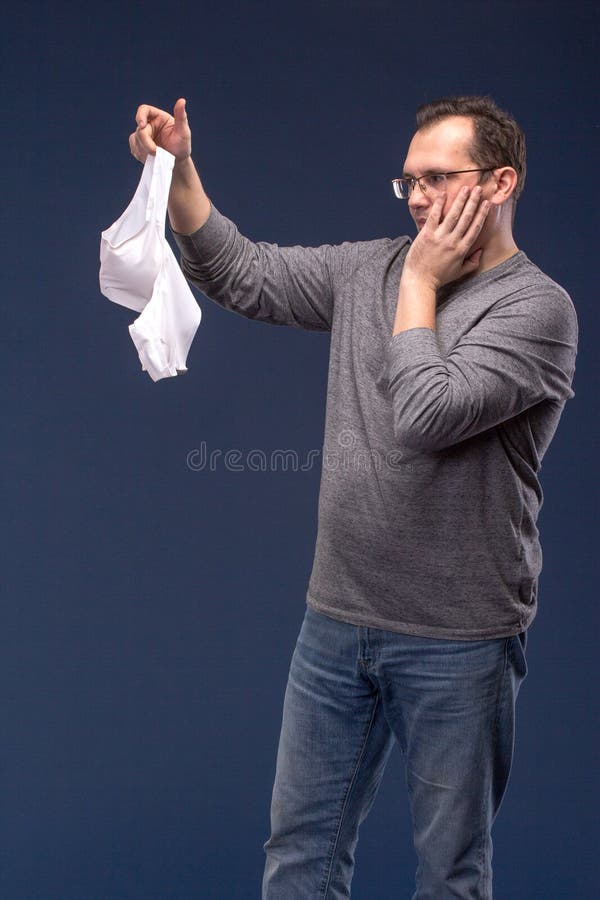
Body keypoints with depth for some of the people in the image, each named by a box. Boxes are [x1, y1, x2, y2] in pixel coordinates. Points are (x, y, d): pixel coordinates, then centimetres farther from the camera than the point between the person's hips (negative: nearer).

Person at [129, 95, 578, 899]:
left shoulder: (536, 307, -12)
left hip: (456, 642, -5)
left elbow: (427, 415, -24)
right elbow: (242, 275, 8)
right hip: (336, 621, 6)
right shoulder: (370, 270, 7)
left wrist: (421, 281, -13)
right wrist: (178, 171, -3)